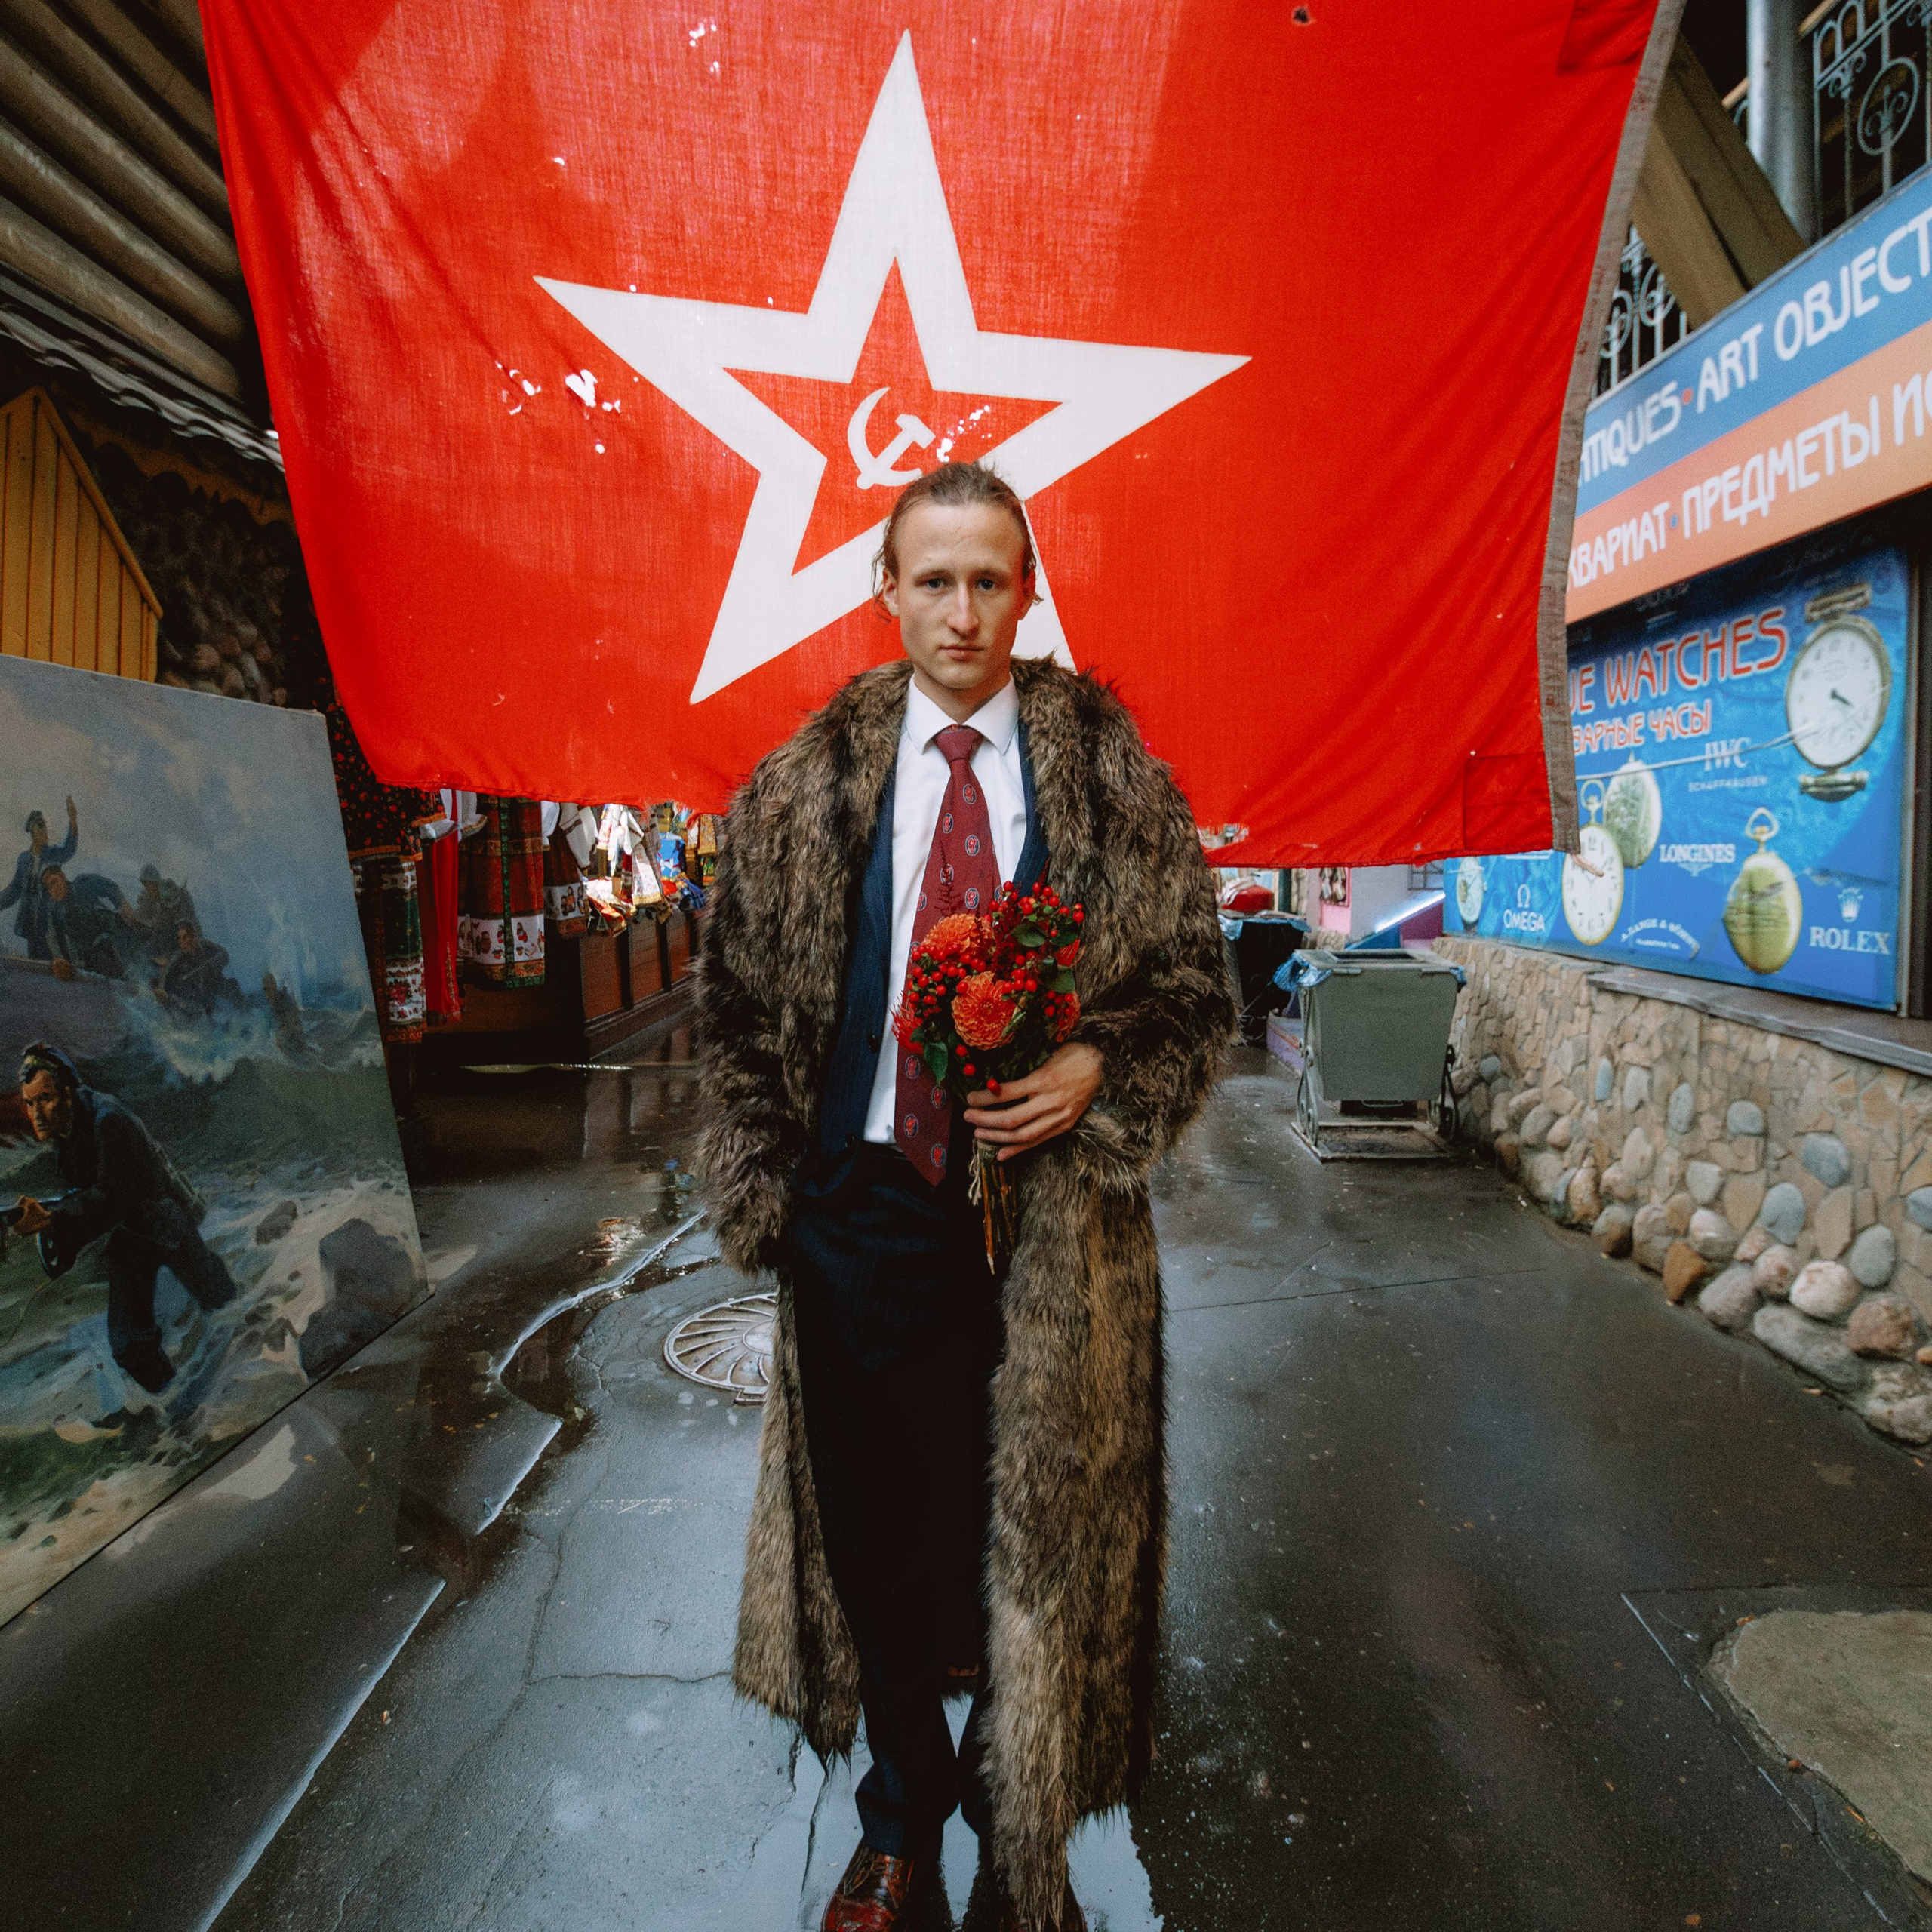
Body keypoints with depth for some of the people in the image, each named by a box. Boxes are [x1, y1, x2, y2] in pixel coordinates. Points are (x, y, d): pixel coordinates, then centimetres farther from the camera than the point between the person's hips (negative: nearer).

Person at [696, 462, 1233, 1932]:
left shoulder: (1113, 774, 2)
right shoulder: (805, 786, 4)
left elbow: (1197, 984, 4)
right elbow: (739, 1007, 7)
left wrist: (1094, 1076, -15)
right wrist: (762, 1195, 0)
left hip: (1049, 1216, 0)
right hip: (862, 1215, 1)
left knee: (1044, 1530, 14)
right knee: (873, 1533, 15)